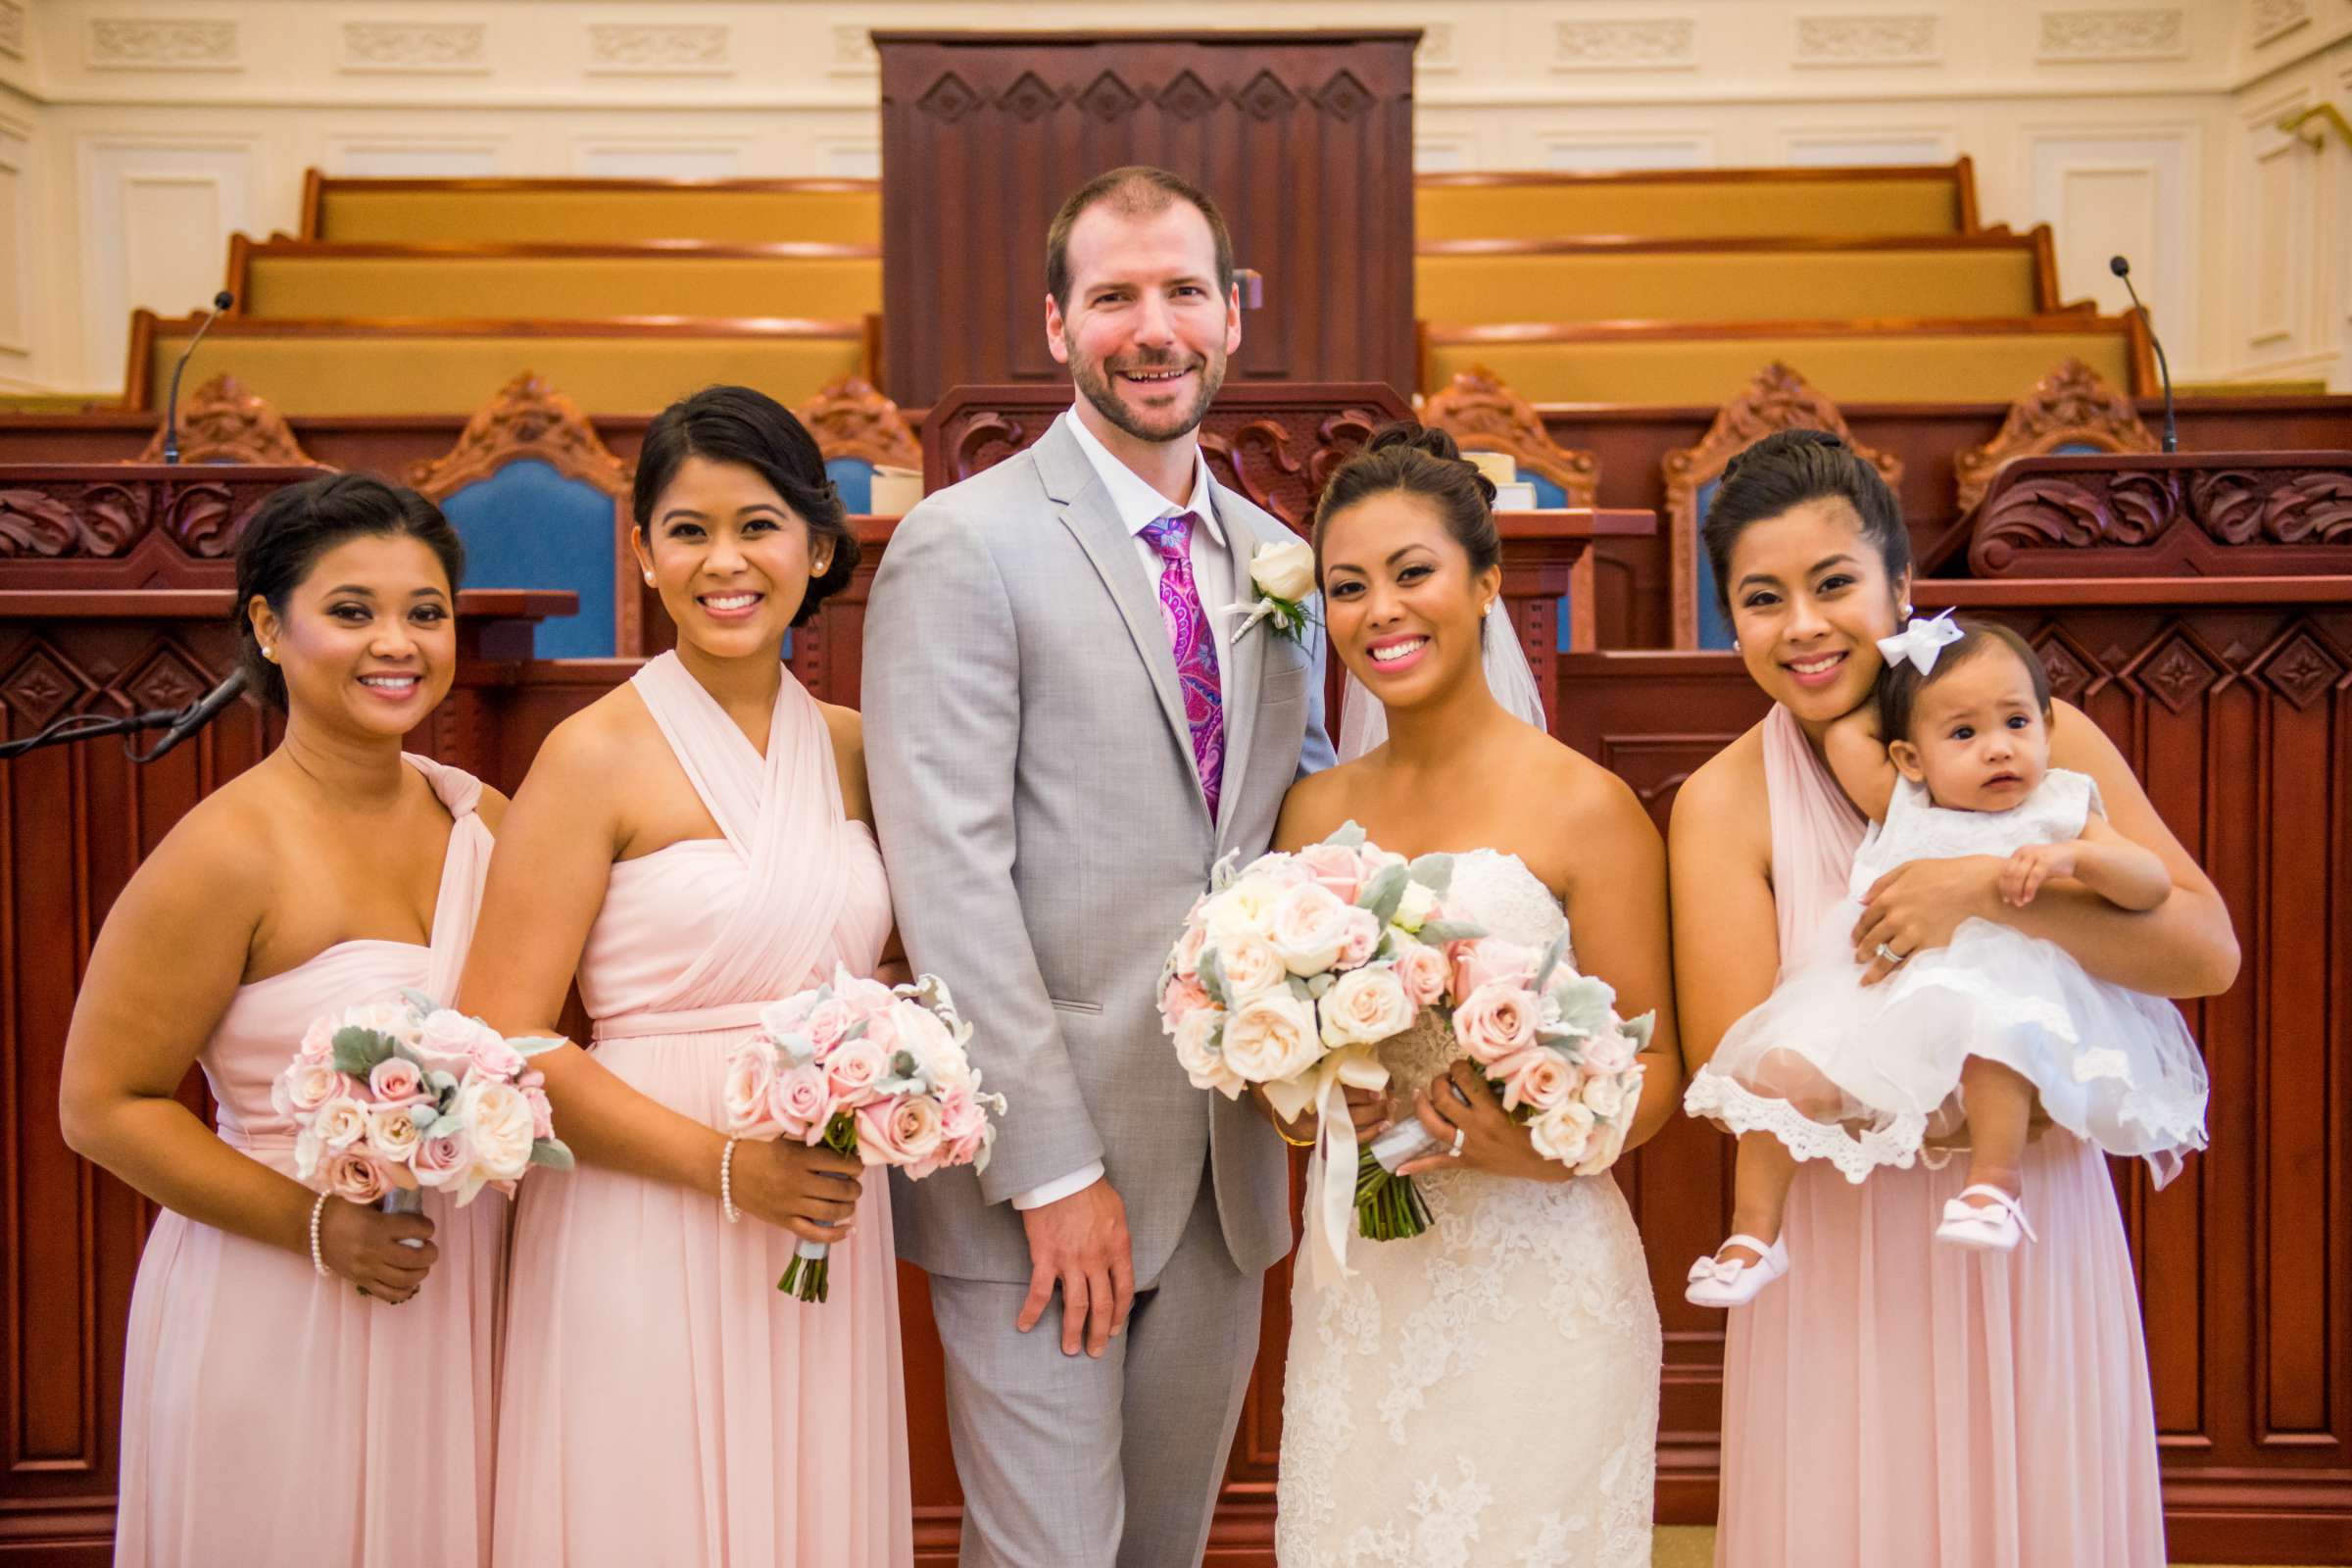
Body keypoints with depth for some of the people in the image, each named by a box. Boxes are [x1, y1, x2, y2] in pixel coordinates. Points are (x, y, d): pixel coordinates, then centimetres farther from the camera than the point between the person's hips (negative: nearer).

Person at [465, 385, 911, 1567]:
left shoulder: (850, 748, 7)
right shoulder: (599, 753, -8)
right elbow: (504, 1039, -12)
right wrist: (724, 1163, -17)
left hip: (824, 1236, 5)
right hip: (644, 1237, -5)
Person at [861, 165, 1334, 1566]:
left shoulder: (1277, 558, 11)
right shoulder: (964, 545, -9)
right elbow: (951, 873, -14)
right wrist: (1055, 1169, -16)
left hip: (1230, 1170, 6)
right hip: (1038, 1174, -5)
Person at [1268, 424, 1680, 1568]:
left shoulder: (1583, 806, -9)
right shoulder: (1315, 809, 7)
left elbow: (1652, 1063, -6)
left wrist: (1551, 1145, -24)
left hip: (1534, 1280, -4)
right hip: (1355, 1280, 4)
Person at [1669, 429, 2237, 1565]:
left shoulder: (2037, 738, -3)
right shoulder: (1724, 804, -9)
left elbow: (2208, 951, -10)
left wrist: (1990, 890, -24)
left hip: (2038, 1241, 2)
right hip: (1847, 1259, -2)